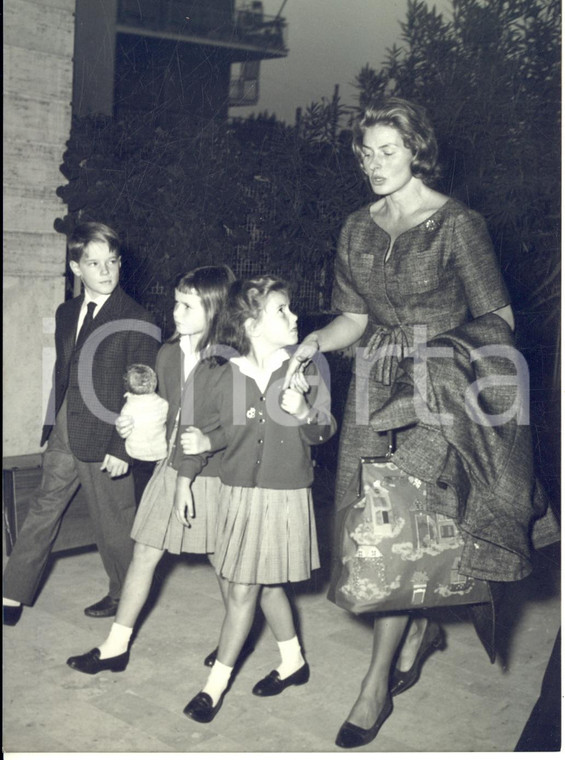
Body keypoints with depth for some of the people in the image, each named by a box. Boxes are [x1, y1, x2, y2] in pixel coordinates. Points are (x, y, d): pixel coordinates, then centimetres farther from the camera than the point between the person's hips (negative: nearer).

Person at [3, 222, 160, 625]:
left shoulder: (138, 322, -11)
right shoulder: (66, 313, 10)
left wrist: (123, 448, -16)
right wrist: (53, 423, 12)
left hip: (104, 440, -6)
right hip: (63, 436, 6)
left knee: (113, 524, 7)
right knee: (43, 509, 12)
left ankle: (124, 597, 28)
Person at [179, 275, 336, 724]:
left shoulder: (305, 370, -7)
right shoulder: (227, 376, -3)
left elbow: (324, 434, -1)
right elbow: (204, 428, 10)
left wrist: (303, 412, -22)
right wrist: (186, 479, 16)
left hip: (286, 496, -3)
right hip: (239, 493, 3)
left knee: (244, 589, 1)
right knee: (267, 584, 15)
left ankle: (217, 683, 15)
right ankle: (294, 662, 35)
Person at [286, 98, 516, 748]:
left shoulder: (455, 224, -9)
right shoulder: (358, 227, 10)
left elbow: (498, 318, -7)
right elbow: (354, 318, 12)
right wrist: (314, 341, -6)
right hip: (374, 383, 6)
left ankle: (376, 684, 5)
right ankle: (421, 628, 34)